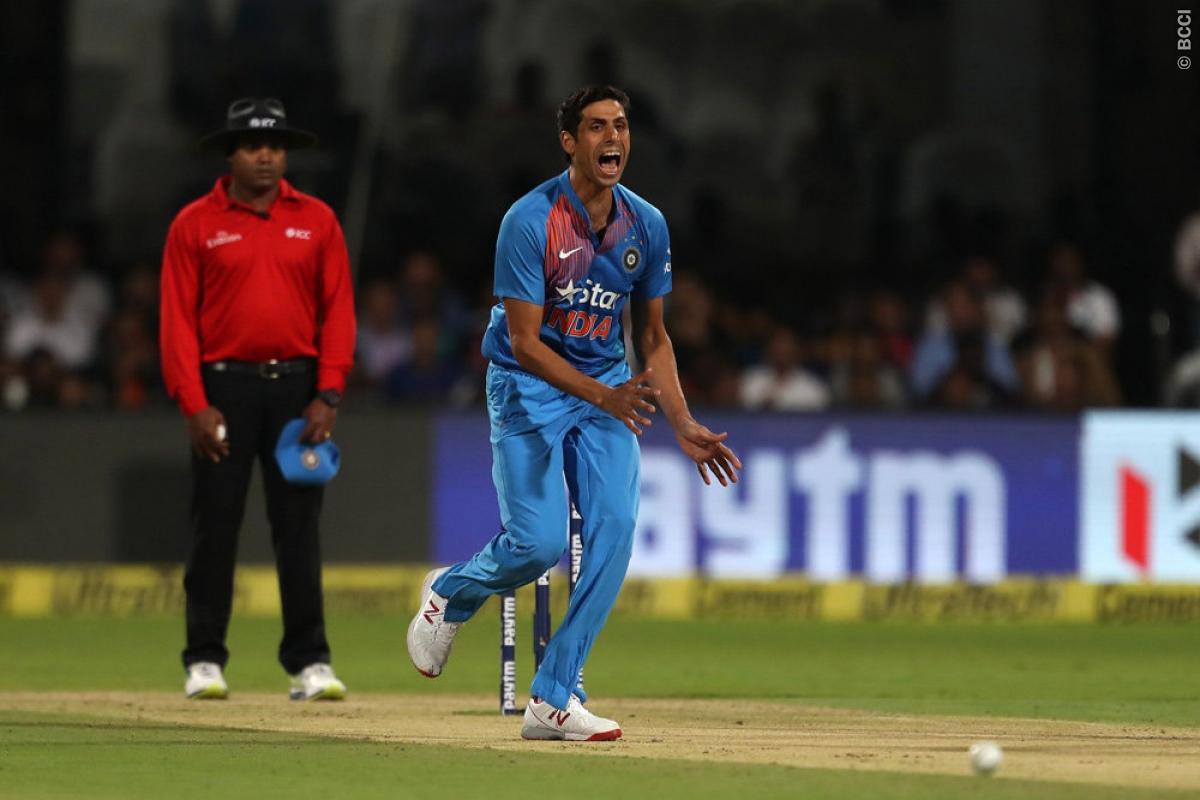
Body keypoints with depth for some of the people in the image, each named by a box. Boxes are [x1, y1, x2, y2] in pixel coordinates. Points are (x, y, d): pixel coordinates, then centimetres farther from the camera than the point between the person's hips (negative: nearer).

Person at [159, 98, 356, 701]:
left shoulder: (316, 221, 7)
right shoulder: (194, 225, 2)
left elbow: (338, 312, 5)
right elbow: (178, 320, -1)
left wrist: (328, 395, -5)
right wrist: (194, 404, -10)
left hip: (297, 387, 1)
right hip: (223, 387, -1)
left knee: (299, 528, 0)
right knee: (214, 527, -1)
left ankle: (309, 663, 0)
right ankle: (205, 662, 5)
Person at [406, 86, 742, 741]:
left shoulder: (646, 226, -2)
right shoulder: (531, 222, -19)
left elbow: (652, 337, 8)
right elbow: (524, 341, -21)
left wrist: (683, 428, -2)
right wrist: (603, 397, -32)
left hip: (607, 385, 5)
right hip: (529, 385, -5)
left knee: (613, 528, -12)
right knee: (540, 542, -14)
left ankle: (553, 700, -6)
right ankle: (449, 595, 22)